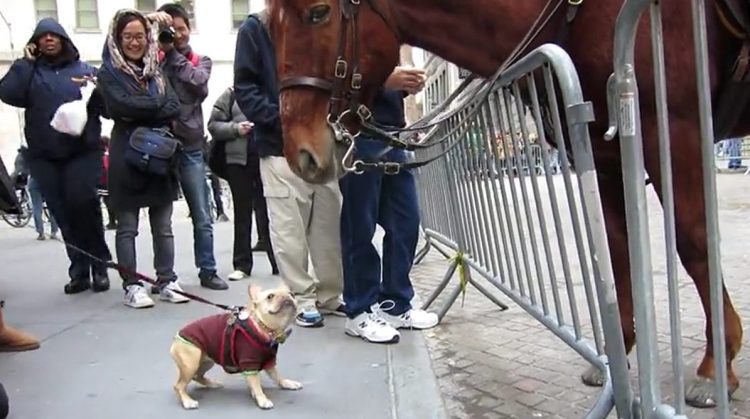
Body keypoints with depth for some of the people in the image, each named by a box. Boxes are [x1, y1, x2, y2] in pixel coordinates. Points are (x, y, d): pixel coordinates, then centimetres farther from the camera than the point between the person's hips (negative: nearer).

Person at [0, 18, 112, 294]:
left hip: (83, 151, -2)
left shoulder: (85, 70, 11)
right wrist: (25, 62, -4)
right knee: (63, 214, 2)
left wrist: (96, 90, -14)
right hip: (44, 156, 2)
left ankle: (99, 266, -4)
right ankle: (79, 271, 10)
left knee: (82, 204, -17)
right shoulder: (29, 70, 12)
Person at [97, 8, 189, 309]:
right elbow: (123, 106, -17)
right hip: (126, 157, -4)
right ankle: (131, 286, 8)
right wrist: (157, 104, -7)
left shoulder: (157, 71, 13)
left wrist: (141, 110, -11)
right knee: (127, 227, 2)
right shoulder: (108, 74, 1)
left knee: (163, 226, 8)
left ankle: (166, 281, 15)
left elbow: (174, 109, 1)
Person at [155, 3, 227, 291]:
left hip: (191, 146, 1)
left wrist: (172, 53, -7)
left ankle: (208, 271, 18)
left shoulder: (201, 61, 11)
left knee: (202, 217, 6)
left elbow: (196, 81, -9)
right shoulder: (154, 58, 6)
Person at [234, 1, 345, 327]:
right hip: (281, 145, -4)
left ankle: (330, 295, 22)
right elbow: (245, 89, -5)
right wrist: (282, 118, -18)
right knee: (290, 230, -1)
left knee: (330, 225, 9)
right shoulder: (253, 30, 2)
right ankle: (303, 300, 12)